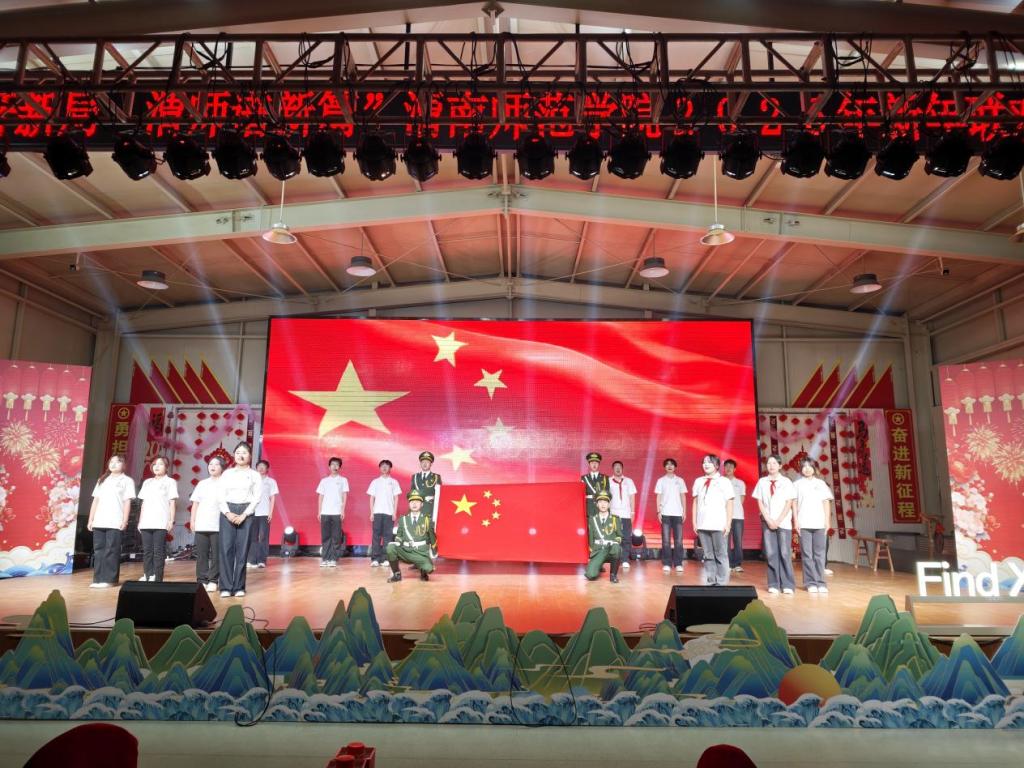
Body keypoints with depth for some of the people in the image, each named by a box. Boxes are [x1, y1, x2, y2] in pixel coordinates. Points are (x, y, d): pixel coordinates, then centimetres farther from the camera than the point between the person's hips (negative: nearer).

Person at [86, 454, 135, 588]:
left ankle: (109, 579, -2)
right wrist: (90, 519, 10)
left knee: (111, 551, -5)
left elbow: (127, 502, -1)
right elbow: (95, 500, 17)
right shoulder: (102, 480, 19)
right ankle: (98, 579, 9)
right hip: (99, 522, 5)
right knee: (98, 550, 5)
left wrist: (125, 520, -9)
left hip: (115, 522, -5)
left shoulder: (127, 481, 4)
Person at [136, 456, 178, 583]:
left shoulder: (170, 482, 5)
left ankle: (157, 578, -6)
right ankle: (147, 577, 7)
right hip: (146, 523, 5)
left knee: (158, 551, -6)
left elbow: (172, 503, -1)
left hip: (161, 523, -5)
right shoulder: (147, 482, 19)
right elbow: (144, 503, 18)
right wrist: (140, 521, 12)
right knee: (147, 551, 4)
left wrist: (171, 520, -9)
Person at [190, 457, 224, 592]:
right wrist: (192, 520, 8)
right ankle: (202, 581, 11)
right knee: (201, 553, 5)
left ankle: (213, 581, 5)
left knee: (216, 554, -2)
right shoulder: (202, 483, 15)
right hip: (201, 524, 4)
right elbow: (195, 503, 15)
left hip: (218, 525, -4)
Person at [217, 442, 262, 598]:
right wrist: (228, 513, -10)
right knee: (226, 548, -5)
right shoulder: (227, 473, 12)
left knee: (242, 549, -3)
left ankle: (239, 587, 2)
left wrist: (244, 515, -11)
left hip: (246, 512, -1)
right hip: (227, 512, 1)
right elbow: (221, 496, 4)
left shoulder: (255, 475, 7)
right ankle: (226, 587, -1)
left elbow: (256, 498, -1)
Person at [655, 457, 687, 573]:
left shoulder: (680, 480, 9)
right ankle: (666, 564, 2)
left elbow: (683, 496, 10)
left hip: (678, 513, 1)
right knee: (666, 540, -1)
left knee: (678, 539, -1)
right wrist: (659, 511, -4)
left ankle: (678, 564, 3)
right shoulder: (661, 480, 5)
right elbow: (659, 497, 4)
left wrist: (684, 511, 2)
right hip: (665, 513, -1)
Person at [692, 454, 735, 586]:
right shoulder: (698, 481, 12)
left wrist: (728, 524, -6)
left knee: (721, 555, 0)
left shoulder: (724, 481, 2)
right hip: (703, 525, 3)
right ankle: (712, 582, 11)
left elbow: (729, 504, 0)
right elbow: (695, 502, 13)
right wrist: (694, 522, 7)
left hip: (719, 525, -3)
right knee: (708, 556, 6)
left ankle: (721, 584, 5)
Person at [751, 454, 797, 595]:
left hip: (784, 522, -1)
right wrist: (769, 520, -7)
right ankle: (773, 584, 5)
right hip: (768, 522, 2)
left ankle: (787, 585, 1)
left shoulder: (786, 482, 2)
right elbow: (760, 503, 4)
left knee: (785, 553, -4)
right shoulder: (762, 482, 6)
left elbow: (789, 503, -2)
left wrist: (778, 521, -10)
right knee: (771, 554, 0)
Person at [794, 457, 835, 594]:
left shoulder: (821, 483, 10)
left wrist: (828, 521, 3)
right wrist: (795, 521, -3)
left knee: (819, 554, 1)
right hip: (804, 524, -1)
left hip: (819, 524, 1)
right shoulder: (797, 484, 6)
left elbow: (826, 503, 9)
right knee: (807, 554, 0)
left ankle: (820, 582, 6)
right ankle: (810, 583, 5)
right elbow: (794, 504, 4)